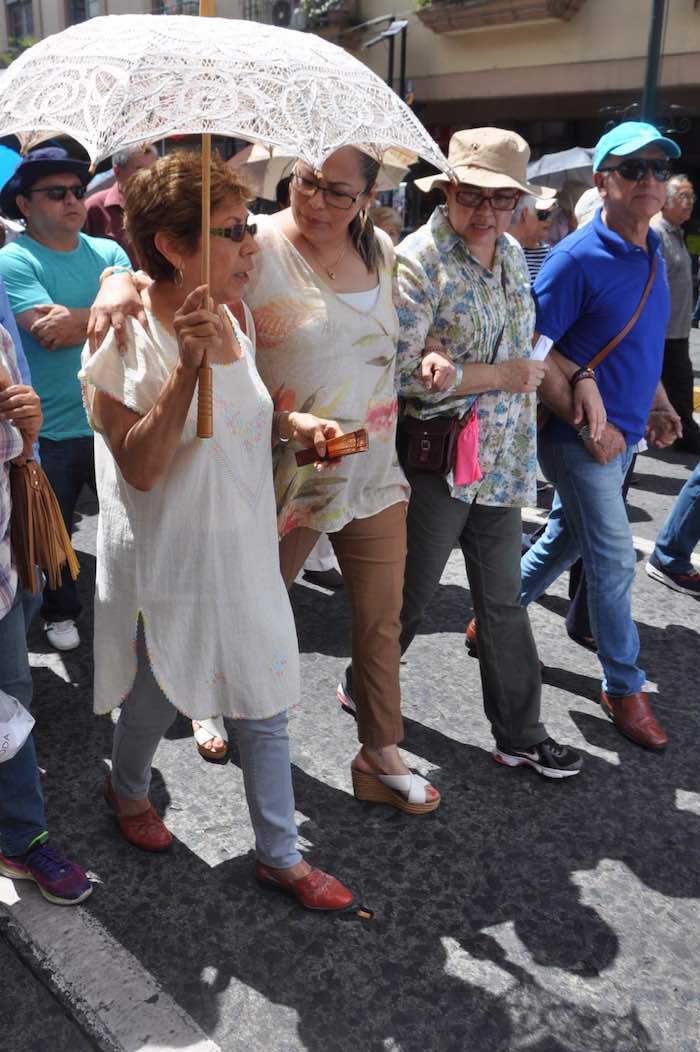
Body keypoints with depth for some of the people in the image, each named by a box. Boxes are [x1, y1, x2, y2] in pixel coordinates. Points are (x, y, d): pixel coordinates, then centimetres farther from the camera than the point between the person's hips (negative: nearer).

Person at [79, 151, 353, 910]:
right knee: (158, 698, 17)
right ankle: (128, 790, 52)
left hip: (244, 548, 6)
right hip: (169, 562, -5)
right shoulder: (126, 340, -18)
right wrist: (190, 363, -33)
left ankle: (279, 854, 31)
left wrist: (297, 425, -3)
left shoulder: (233, 319, 2)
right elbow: (140, 466, -25)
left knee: (267, 707, 12)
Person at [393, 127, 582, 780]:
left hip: (501, 459, 7)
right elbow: (400, 371, -22)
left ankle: (520, 736, 26)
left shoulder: (511, 253, 9)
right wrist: (500, 375, -17)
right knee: (411, 593, 9)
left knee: (503, 599, 13)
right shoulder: (417, 261, -14)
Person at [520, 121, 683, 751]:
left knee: (566, 538, 19)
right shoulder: (577, 259, -17)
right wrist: (589, 424, -19)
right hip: (581, 436, -8)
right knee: (615, 560, -2)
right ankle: (623, 687, 14)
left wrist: (657, 405, 11)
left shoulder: (653, 253, 9)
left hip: (621, 432, 8)